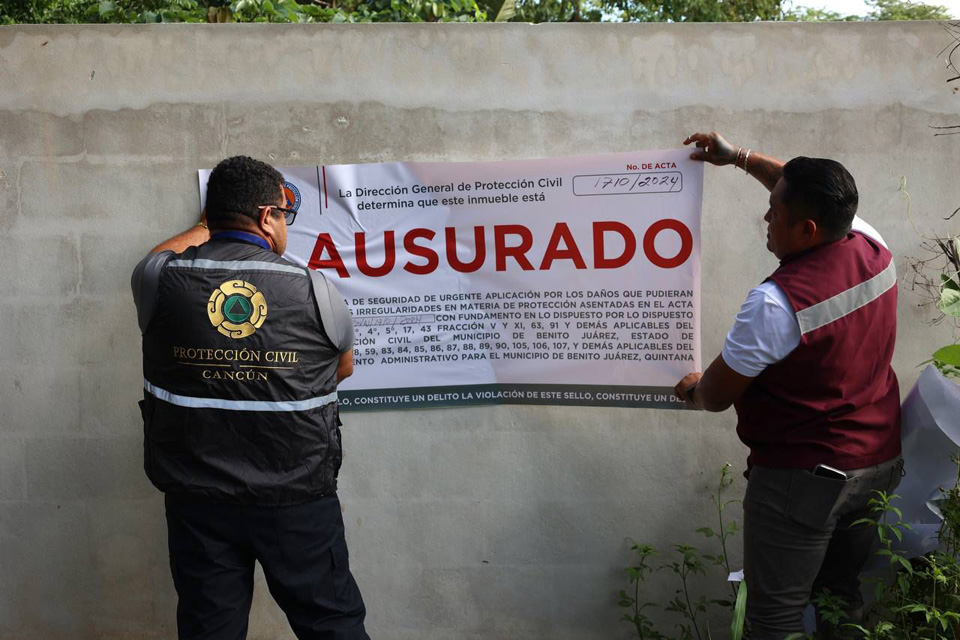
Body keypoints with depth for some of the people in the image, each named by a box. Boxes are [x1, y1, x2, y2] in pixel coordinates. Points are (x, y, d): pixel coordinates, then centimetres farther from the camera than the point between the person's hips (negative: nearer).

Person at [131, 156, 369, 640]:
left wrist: (210, 224, 37)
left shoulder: (160, 281, -5)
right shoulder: (315, 290, -8)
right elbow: (344, 368, 11)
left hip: (196, 499, 2)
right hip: (298, 500, -2)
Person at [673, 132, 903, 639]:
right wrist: (739, 156, 21)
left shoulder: (777, 302, -27)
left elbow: (716, 396, -14)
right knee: (845, 597, 22)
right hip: (881, 463, 8)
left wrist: (693, 387, 9)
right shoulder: (874, 250, -6)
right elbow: (815, 195, 16)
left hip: (803, 477, -7)